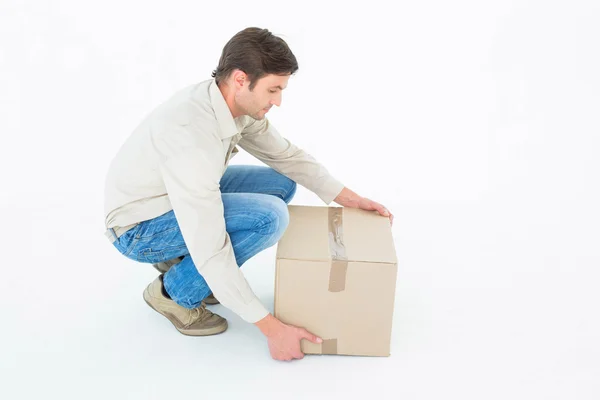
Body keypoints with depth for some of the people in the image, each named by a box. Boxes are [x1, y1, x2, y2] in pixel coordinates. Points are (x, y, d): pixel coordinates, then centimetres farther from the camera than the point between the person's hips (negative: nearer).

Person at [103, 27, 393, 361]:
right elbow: (211, 252, -35)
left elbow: (288, 156, 6)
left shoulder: (237, 103, -10)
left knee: (281, 184, 4)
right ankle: (176, 291, -5)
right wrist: (273, 329, -30)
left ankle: (181, 259, 10)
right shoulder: (193, 138, -37)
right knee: (269, 216, -26)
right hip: (140, 230, -8)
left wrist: (348, 198, 2)